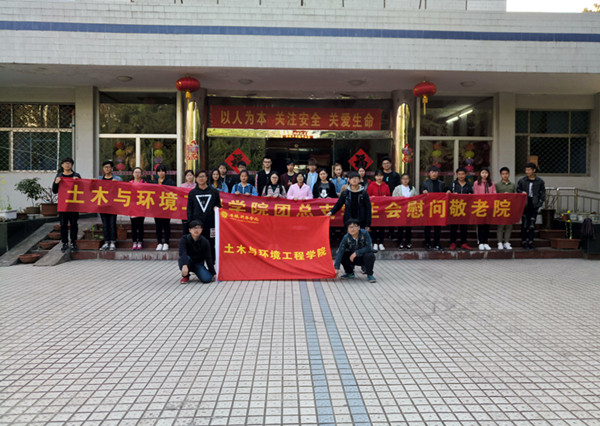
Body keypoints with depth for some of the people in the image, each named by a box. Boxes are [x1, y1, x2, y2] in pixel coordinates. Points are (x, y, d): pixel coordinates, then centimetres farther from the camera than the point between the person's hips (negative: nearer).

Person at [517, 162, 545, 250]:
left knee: (532, 224, 3)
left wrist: (540, 202, -1)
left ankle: (531, 241, 9)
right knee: (524, 223, -1)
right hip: (524, 205, -1)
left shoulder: (540, 181, 5)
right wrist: (522, 193, -11)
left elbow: (542, 193, 9)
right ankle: (524, 241, 6)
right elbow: (517, 190, 10)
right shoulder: (521, 180, 3)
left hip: (534, 205, 1)